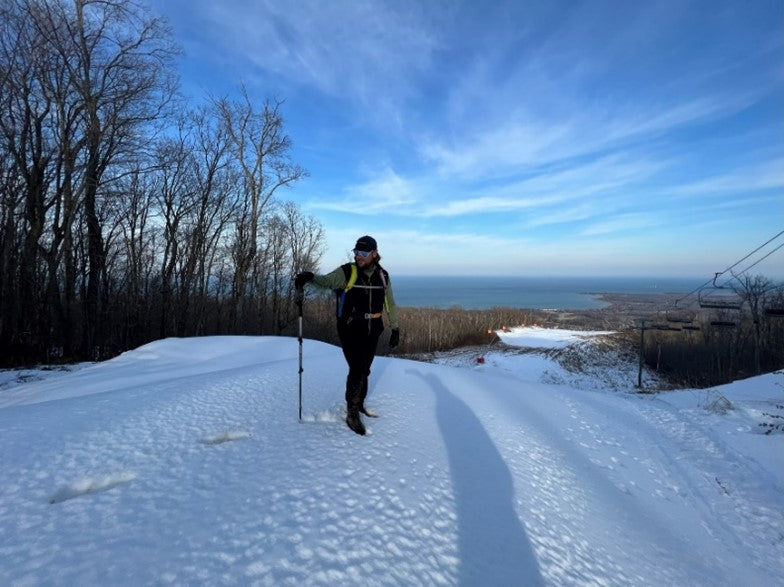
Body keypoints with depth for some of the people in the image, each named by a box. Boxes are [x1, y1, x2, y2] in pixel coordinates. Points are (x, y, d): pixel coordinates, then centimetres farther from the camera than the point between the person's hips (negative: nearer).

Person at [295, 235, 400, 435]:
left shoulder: (382, 276, 1)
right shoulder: (347, 272, -11)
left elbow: (390, 304, 10)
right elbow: (327, 281, -27)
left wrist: (395, 328, 10)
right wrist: (310, 276, -48)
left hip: (372, 332, 4)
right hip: (350, 331, -4)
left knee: (365, 370, 17)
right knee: (356, 370, -9)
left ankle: (359, 404, 37)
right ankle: (352, 414, 6)